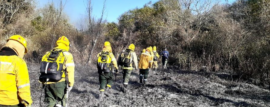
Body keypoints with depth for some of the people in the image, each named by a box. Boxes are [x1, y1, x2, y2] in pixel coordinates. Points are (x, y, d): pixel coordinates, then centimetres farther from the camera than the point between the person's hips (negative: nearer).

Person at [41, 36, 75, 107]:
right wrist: (70, 84, -3)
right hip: (60, 83, -5)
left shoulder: (48, 54, 14)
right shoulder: (67, 55, -2)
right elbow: (70, 71, -9)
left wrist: (44, 83, 21)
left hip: (48, 84, 5)